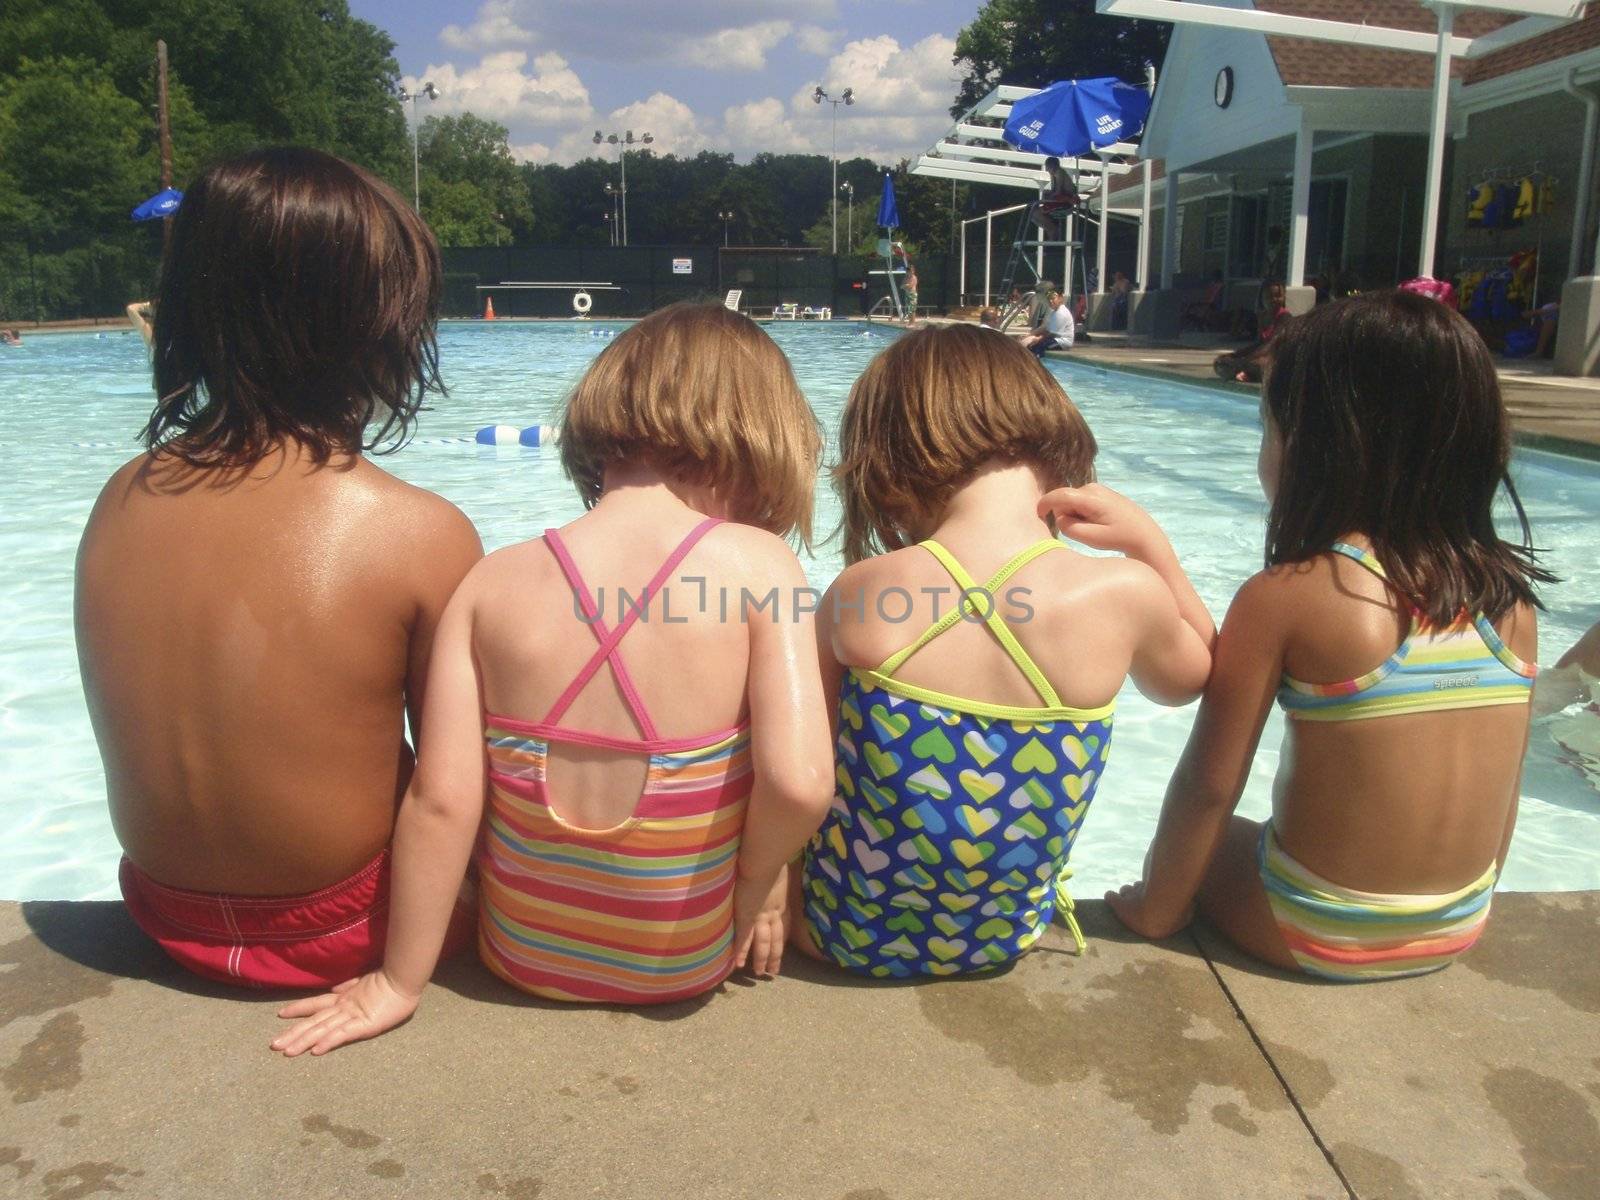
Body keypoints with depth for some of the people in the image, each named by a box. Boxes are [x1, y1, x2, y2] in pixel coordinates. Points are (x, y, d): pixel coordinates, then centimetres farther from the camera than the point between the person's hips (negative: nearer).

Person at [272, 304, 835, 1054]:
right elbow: (799, 783, -25)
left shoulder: (493, 582, -10)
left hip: (523, 958, 3)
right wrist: (754, 887, -4)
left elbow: (441, 799, -12)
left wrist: (398, 982, 0)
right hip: (686, 966, -2)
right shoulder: (759, 562, -17)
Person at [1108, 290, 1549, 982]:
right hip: (1459, 930, 5)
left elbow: (1208, 786, -16)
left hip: (1314, 936, -5)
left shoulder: (1284, 596, -19)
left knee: (1193, 842, 23)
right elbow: (1502, 786, 6)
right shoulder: (1510, 598, -4)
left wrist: (1154, 910, -2)